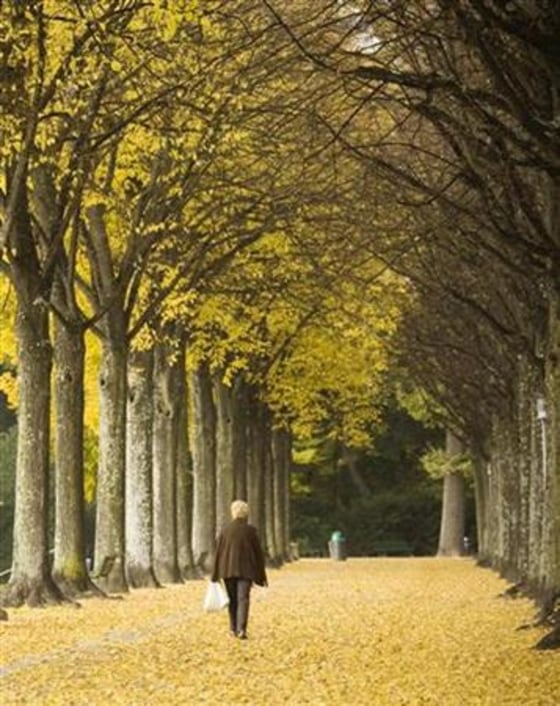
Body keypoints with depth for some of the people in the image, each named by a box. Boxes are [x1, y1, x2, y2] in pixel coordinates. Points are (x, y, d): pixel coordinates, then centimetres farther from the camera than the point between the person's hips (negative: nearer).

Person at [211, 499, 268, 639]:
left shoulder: (225, 531, -1)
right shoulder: (250, 531, -4)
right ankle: (241, 629, -23)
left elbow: (218, 553, -1)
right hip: (246, 570, -2)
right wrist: (262, 575, 8)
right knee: (243, 599, -7)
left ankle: (234, 629, 22)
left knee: (232, 600, 16)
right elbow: (258, 552, 0)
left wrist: (215, 576, 4)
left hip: (228, 570, 2)